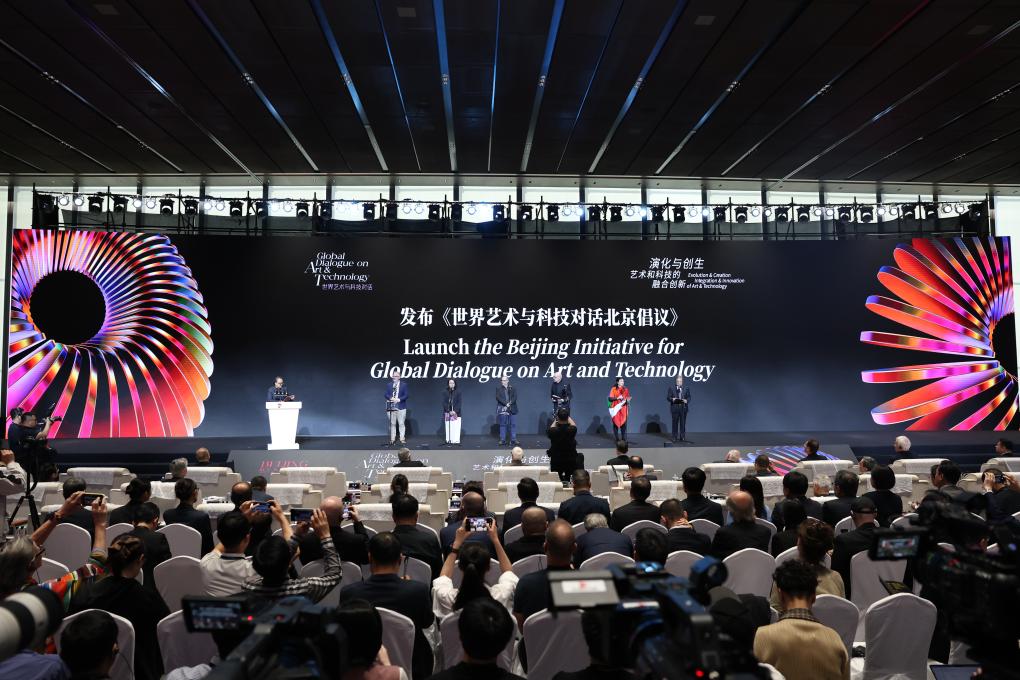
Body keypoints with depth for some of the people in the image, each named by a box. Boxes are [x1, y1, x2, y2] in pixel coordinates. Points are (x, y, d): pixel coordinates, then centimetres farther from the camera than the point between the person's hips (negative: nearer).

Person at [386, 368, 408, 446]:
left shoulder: (404, 384, 5)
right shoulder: (389, 385, 12)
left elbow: (406, 395, -1)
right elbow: (386, 395, 5)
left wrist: (399, 399, -17)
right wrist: (391, 398, -16)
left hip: (401, 407, -2)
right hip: (391, 407, 2)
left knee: (401, 424, -1)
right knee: (392, 424, 5)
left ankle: (402, 439, 3)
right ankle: (392, 439, 11)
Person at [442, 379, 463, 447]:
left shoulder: (458, 392, 2)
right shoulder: (445, 392, 3)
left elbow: (459, 402, -2)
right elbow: (444, 402, -1)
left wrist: (455, 411, -14)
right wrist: (449, 411, -13)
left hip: (456, 413, 0)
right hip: (447, 413, 0)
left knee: (456, 428, -4)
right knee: (448, 428, -3)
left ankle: (456, 441, -3)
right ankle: (449, 441, 0)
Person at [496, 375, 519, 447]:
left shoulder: (513, 388, 11)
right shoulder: (498, 389, 8)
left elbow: (515, 397, 0)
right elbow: (498, 397, -5)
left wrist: (510, 403, -15)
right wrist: (506, 403, -16)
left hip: (512, 409, 1)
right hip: (502, 409, -1)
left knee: (513, 424, 0)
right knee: (503, 425, 0)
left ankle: (513, 440, 5)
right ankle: (502, 440, 3)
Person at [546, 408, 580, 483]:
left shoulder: (553, 431, -16)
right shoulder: (571, 430, -15)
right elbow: (574, 425, 12)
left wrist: (555, 421, 27)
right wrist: (568, 417, 29)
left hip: (556, 462, 0)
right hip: (571, 461, 0)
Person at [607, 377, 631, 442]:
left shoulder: (625, 389, 9)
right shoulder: (613, 389, -1)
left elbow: (628, 397, 14)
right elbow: (610, 398, -6)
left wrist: (627, 400, -9)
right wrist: (617, 398, -19)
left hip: (623, 408, 2)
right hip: (616, 408, -2)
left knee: (624, 423, -3)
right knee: (616, 423, -1)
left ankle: (624, 438, 1)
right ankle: (616, 438, 5)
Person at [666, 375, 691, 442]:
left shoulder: (686, 388, 9)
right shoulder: (671, 387, 6)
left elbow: (689, 397, 7)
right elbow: (668, 397, 3)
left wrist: (686, 400, -14)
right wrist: (672, 399, -17)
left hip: (683, 408, 1)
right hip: (675, 408, -1)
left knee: (683, 423, 1)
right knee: (675, 423, 2)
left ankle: (682, 437, 7)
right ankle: (675, 437, 7)